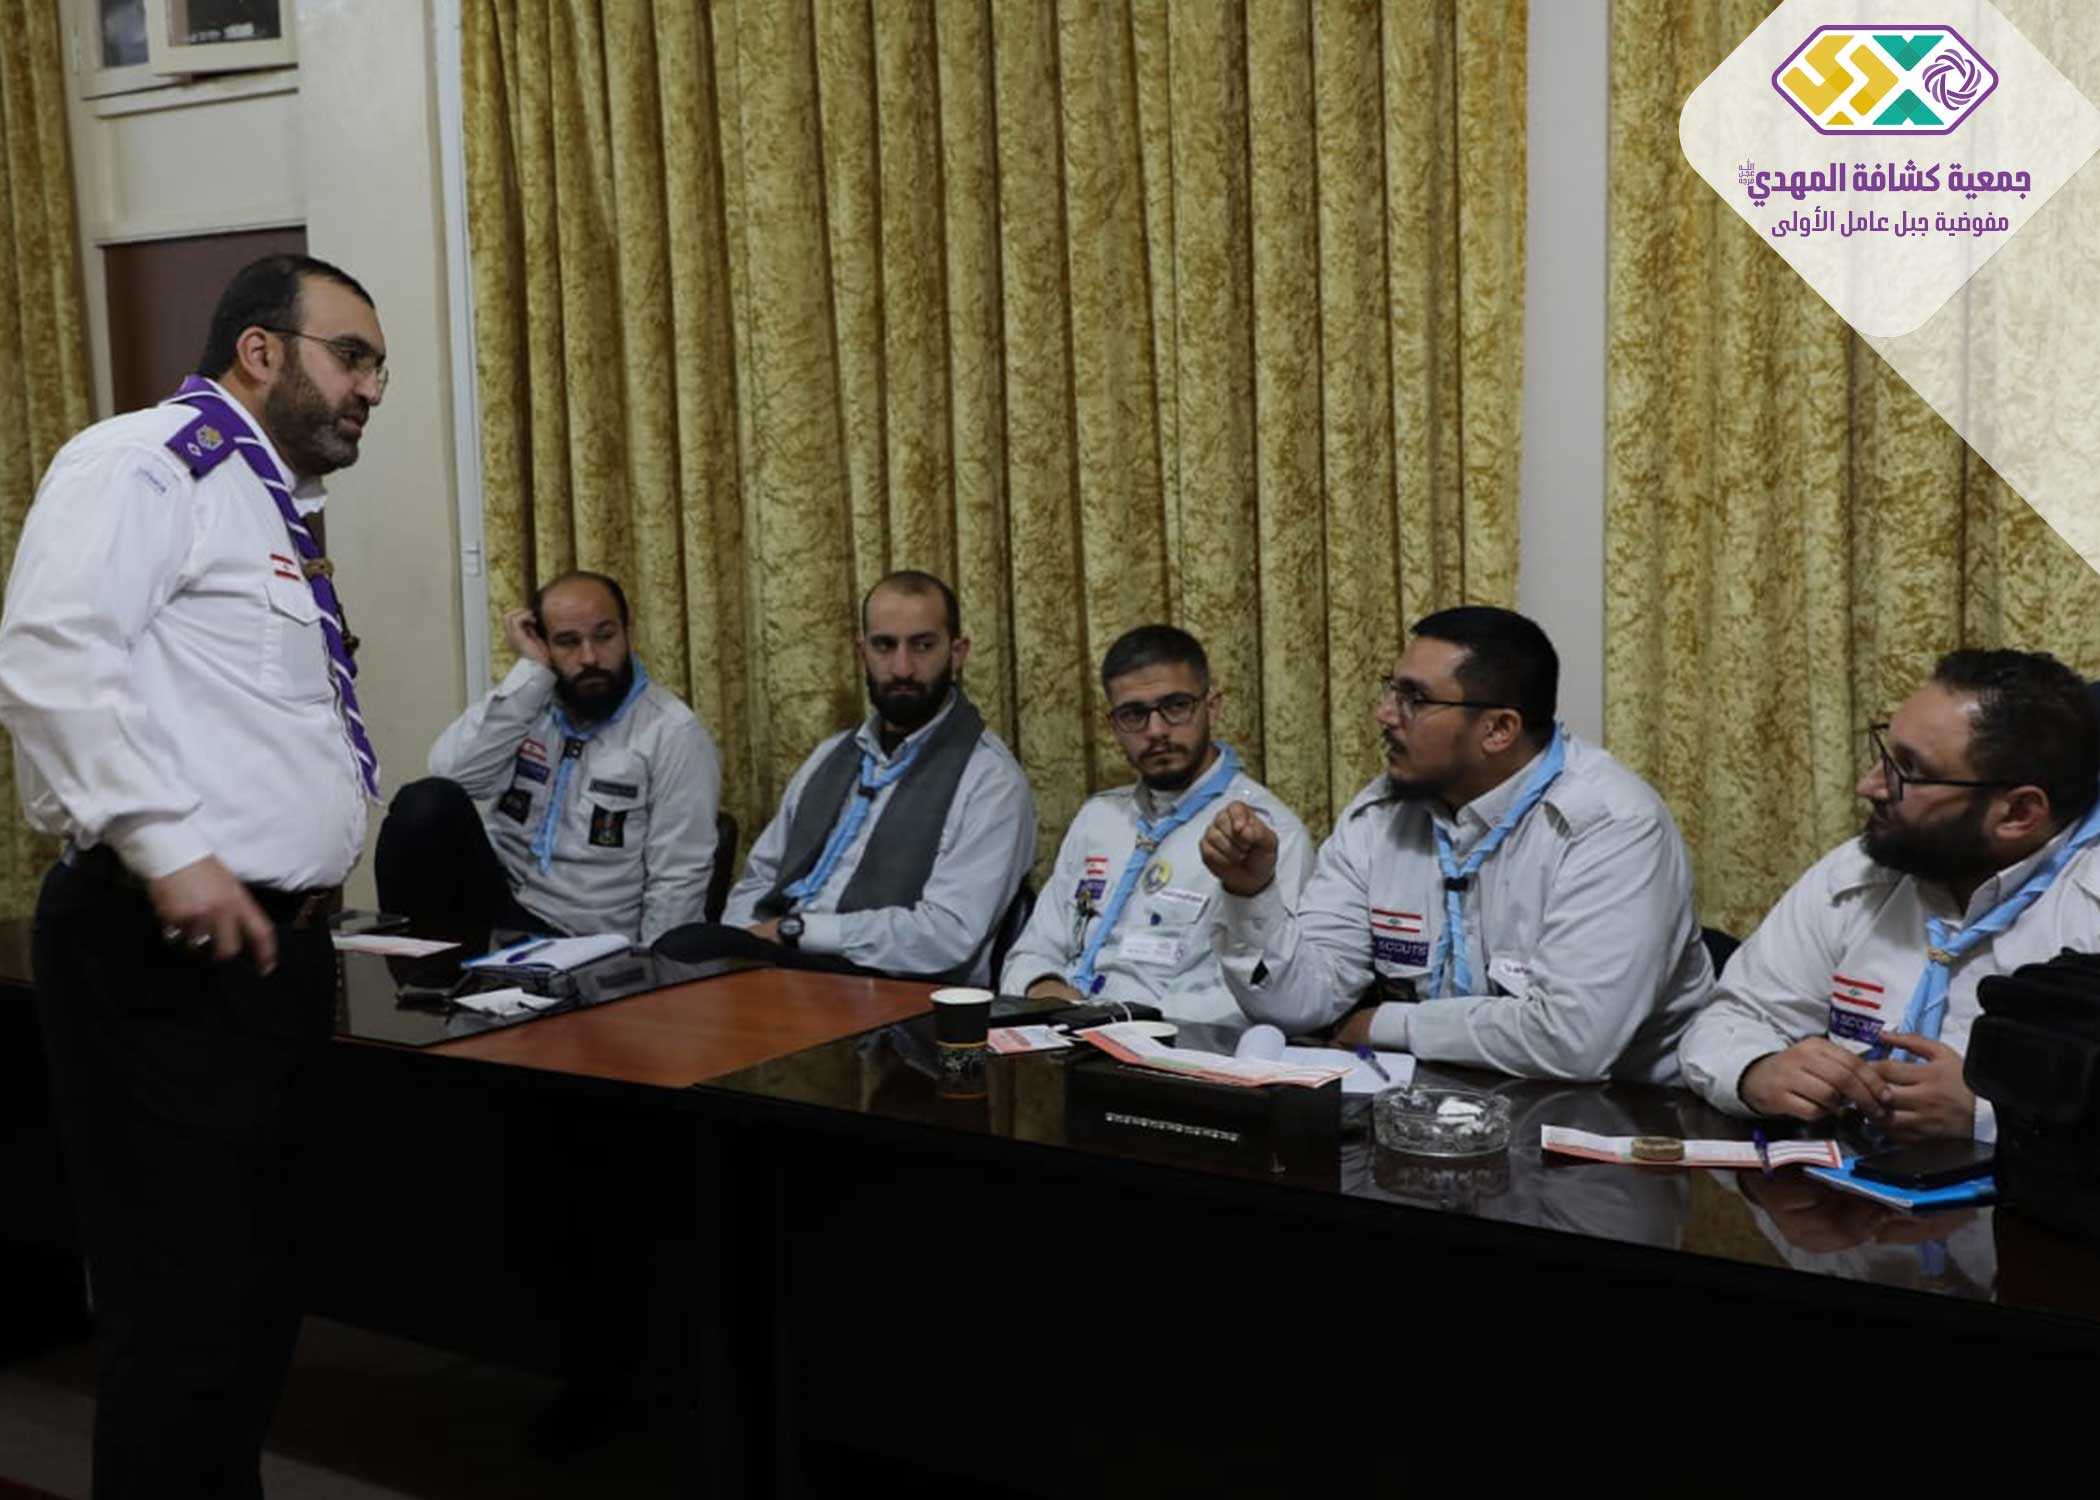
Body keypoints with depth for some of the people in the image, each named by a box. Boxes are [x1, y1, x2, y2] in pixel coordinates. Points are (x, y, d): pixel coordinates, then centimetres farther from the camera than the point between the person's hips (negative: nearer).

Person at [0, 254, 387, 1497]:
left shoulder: (277, 510, 21)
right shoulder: (148, 462, -8)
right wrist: (170, 851, -26)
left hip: (273, 946, 10)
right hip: (169, 949, -10)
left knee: (259, 1301, 16)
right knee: (186, 1314, -4)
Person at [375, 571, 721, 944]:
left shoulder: (673, 733, -6)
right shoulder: (529, 703, 8)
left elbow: (679, 882, -10)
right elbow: (451, 772, -11)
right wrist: (532, 672, -11)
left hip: (584, 945, -5)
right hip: (496, 902, 5)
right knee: (429, 801, -19)